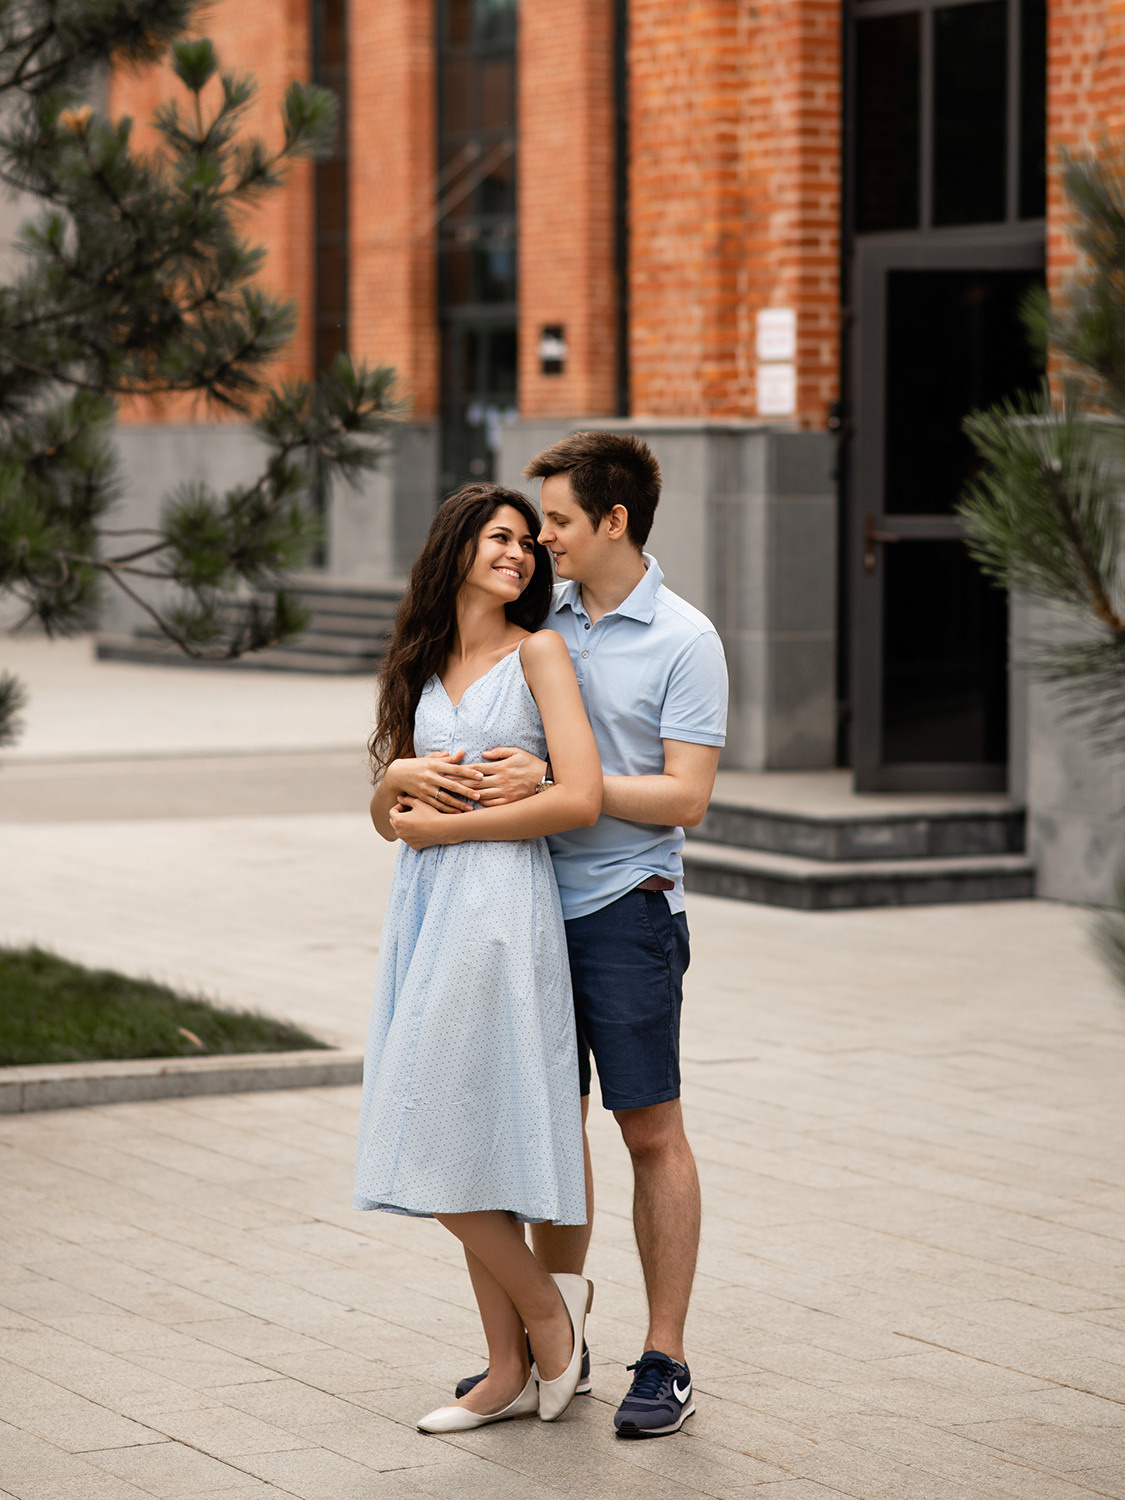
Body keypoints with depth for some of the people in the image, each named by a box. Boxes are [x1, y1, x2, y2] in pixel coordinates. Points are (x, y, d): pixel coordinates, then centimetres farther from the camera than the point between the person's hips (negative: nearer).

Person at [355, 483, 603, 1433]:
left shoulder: (538, 651, -2)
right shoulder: (426, 666, 17)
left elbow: (581, 799, -12)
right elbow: (384, 814, 21)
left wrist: (446, 824, -7)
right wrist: (402, 776, -2)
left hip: (500, 901, -7)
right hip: (426, 905, 7)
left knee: (445, 1147, -11)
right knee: (463, 1151, 6)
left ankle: (546, 1305, 8)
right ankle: (510, 1371, 11)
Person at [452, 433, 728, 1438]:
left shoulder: (683, 641, -7)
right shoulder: (545, 620, 11)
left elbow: (685, 798, -13)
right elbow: (499, 740, 21)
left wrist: (555, 783, -20)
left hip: (627, 909, -6)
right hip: (536, 901, 6)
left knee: (651, 1132, -1)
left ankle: (667, 1364, 5)